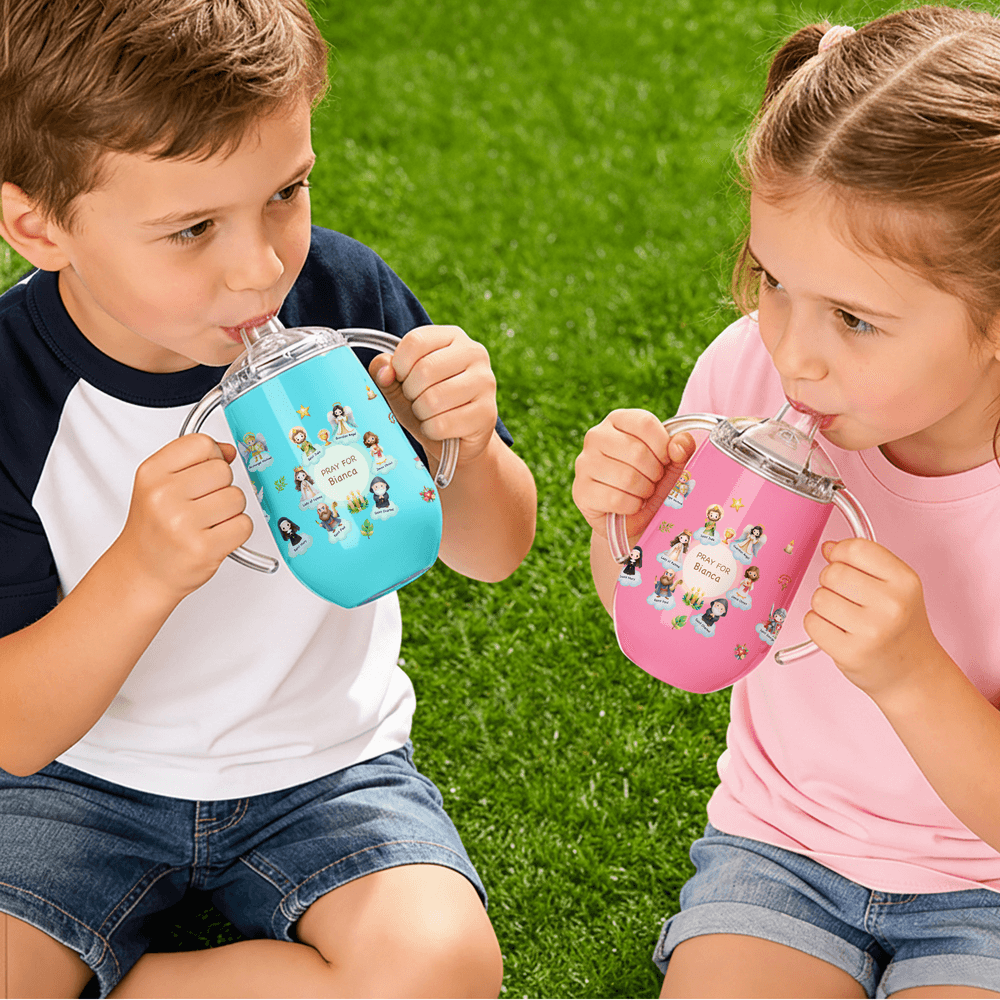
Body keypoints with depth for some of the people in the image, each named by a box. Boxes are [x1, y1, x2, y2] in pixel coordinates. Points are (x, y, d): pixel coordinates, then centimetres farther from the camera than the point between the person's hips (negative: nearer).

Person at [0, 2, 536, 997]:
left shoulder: (342, 297, -15)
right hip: (81, 779, -2)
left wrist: (464, 449, -25)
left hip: (320, 764, 3)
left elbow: (492, 556, -1)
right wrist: (143, 571, -37)